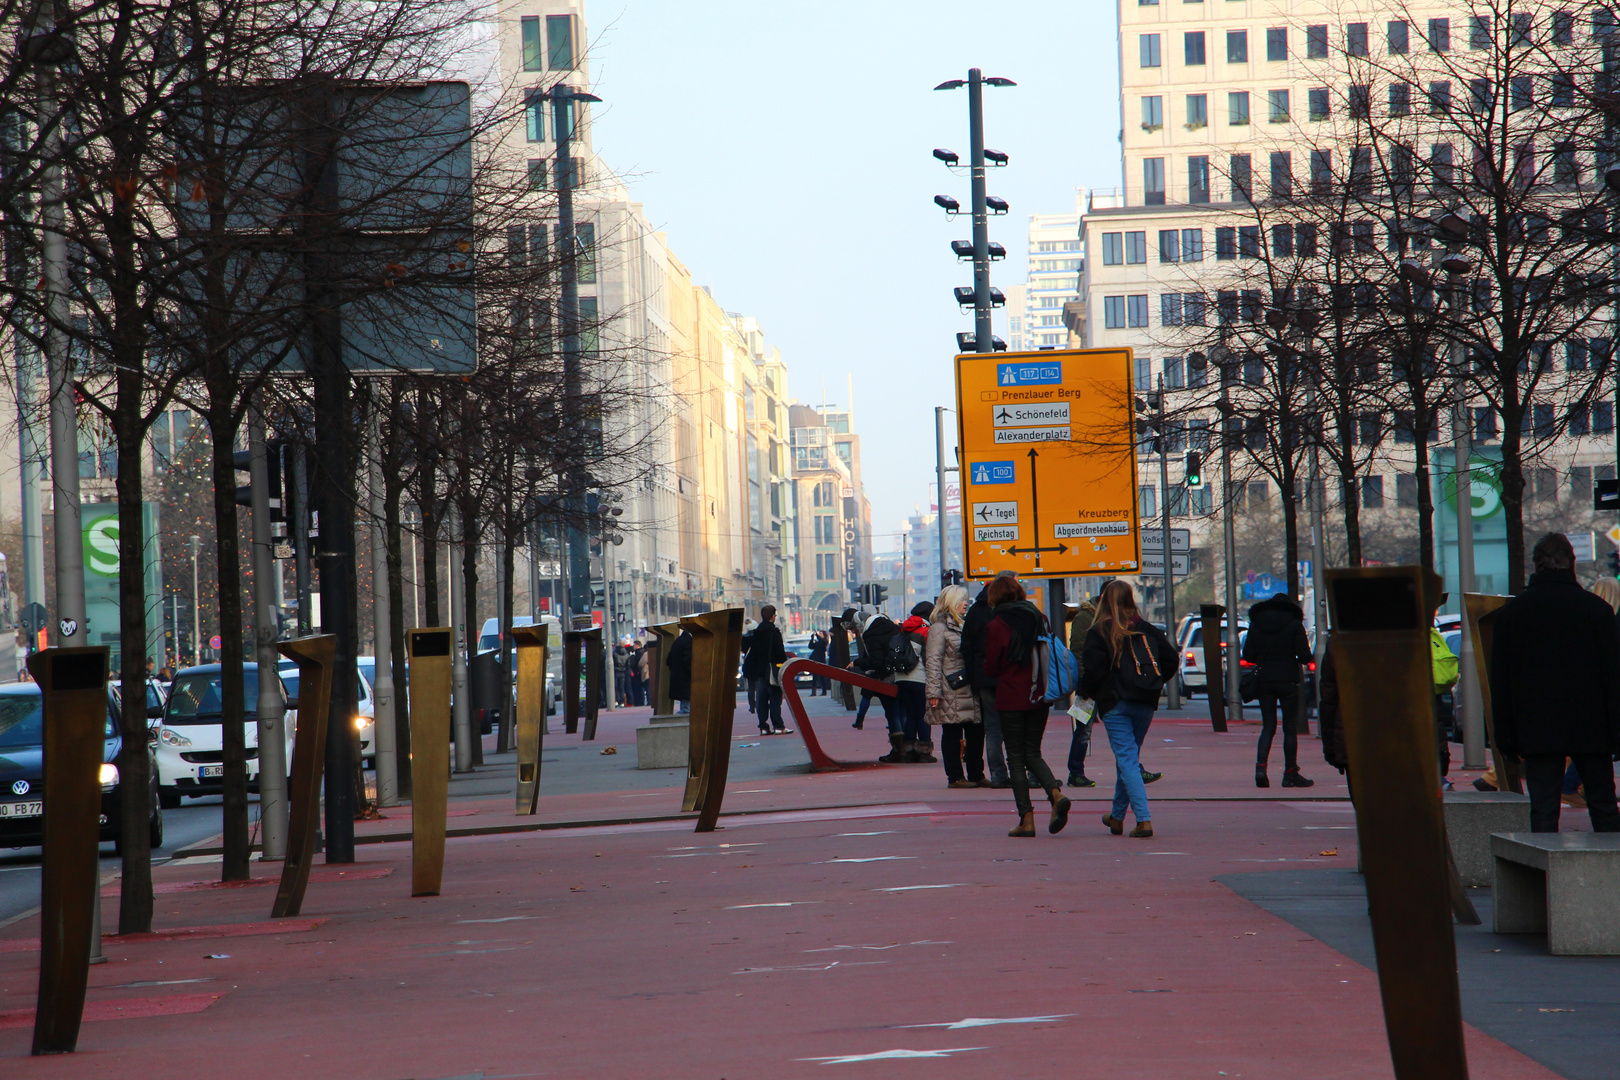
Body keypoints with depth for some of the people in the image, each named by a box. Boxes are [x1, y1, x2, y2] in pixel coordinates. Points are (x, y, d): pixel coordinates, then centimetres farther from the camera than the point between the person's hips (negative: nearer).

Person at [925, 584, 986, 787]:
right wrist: (934, 692, -18)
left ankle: (976, 775, 12)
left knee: (976, 732, 5)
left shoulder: (963, 625, 19)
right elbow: (933, 662, -11)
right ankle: (955, 777, 1)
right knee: (952, 733, -3)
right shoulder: (939, 628, -6)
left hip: (968, 692, 8)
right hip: (951, 693, -8)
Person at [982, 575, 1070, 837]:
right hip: (1039, 697, 5)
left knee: (1016, 757, 3)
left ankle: (1027, 819, 0)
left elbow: (991, 668, -4)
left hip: (1011, 699, -5)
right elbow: (1049, 655, 10)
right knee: (1033, 754, 14)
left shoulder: (996, 626, -10)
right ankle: (1056, 793, -12)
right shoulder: (1039, 619, 4)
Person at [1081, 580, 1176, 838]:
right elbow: (1170, 658, 2)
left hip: (1114, 704, -4)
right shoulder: (1147, 630, 4)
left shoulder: (1098, 633, -8)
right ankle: (1117, 816, 28)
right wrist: (1153, 684, 15)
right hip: (1144, 703, 4)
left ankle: (1144, 819, -18)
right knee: (1129, 757, 18)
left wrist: (1088, 691, 5)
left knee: (1127, 759, -5)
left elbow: (1093, 670, -14)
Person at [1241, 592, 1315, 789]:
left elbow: (1248, 656, 4)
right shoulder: (1294, 625, -6)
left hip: (1264, 682, 3)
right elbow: (1304, 656, -10)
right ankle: (1290, 774, 6)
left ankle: (1260, 766, -10)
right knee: (1290, 728, 5)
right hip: (1288, 681, -3)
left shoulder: (1256, 625, 4)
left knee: (1268, 727, 10)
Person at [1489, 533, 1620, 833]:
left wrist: (1506, 735, 8)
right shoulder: (1596, 608, -2)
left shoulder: (1511, 611, 2)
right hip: (1591, 728, 0)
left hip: (1536, 730, 0)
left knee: (1543, 810, 0)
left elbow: (1500, 679, 4)